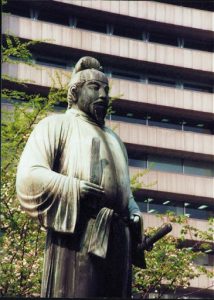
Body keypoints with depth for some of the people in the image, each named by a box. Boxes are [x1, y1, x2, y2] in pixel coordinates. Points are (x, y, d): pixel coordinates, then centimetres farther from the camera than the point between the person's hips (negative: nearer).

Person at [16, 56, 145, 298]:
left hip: (117, 239, 7)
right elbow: (29, 176, -4)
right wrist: (74, 188, -16)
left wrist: (135, 215, 11)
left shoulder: (113, 138, 32)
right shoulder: (57, 125, 10)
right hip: (77, 234, -6)